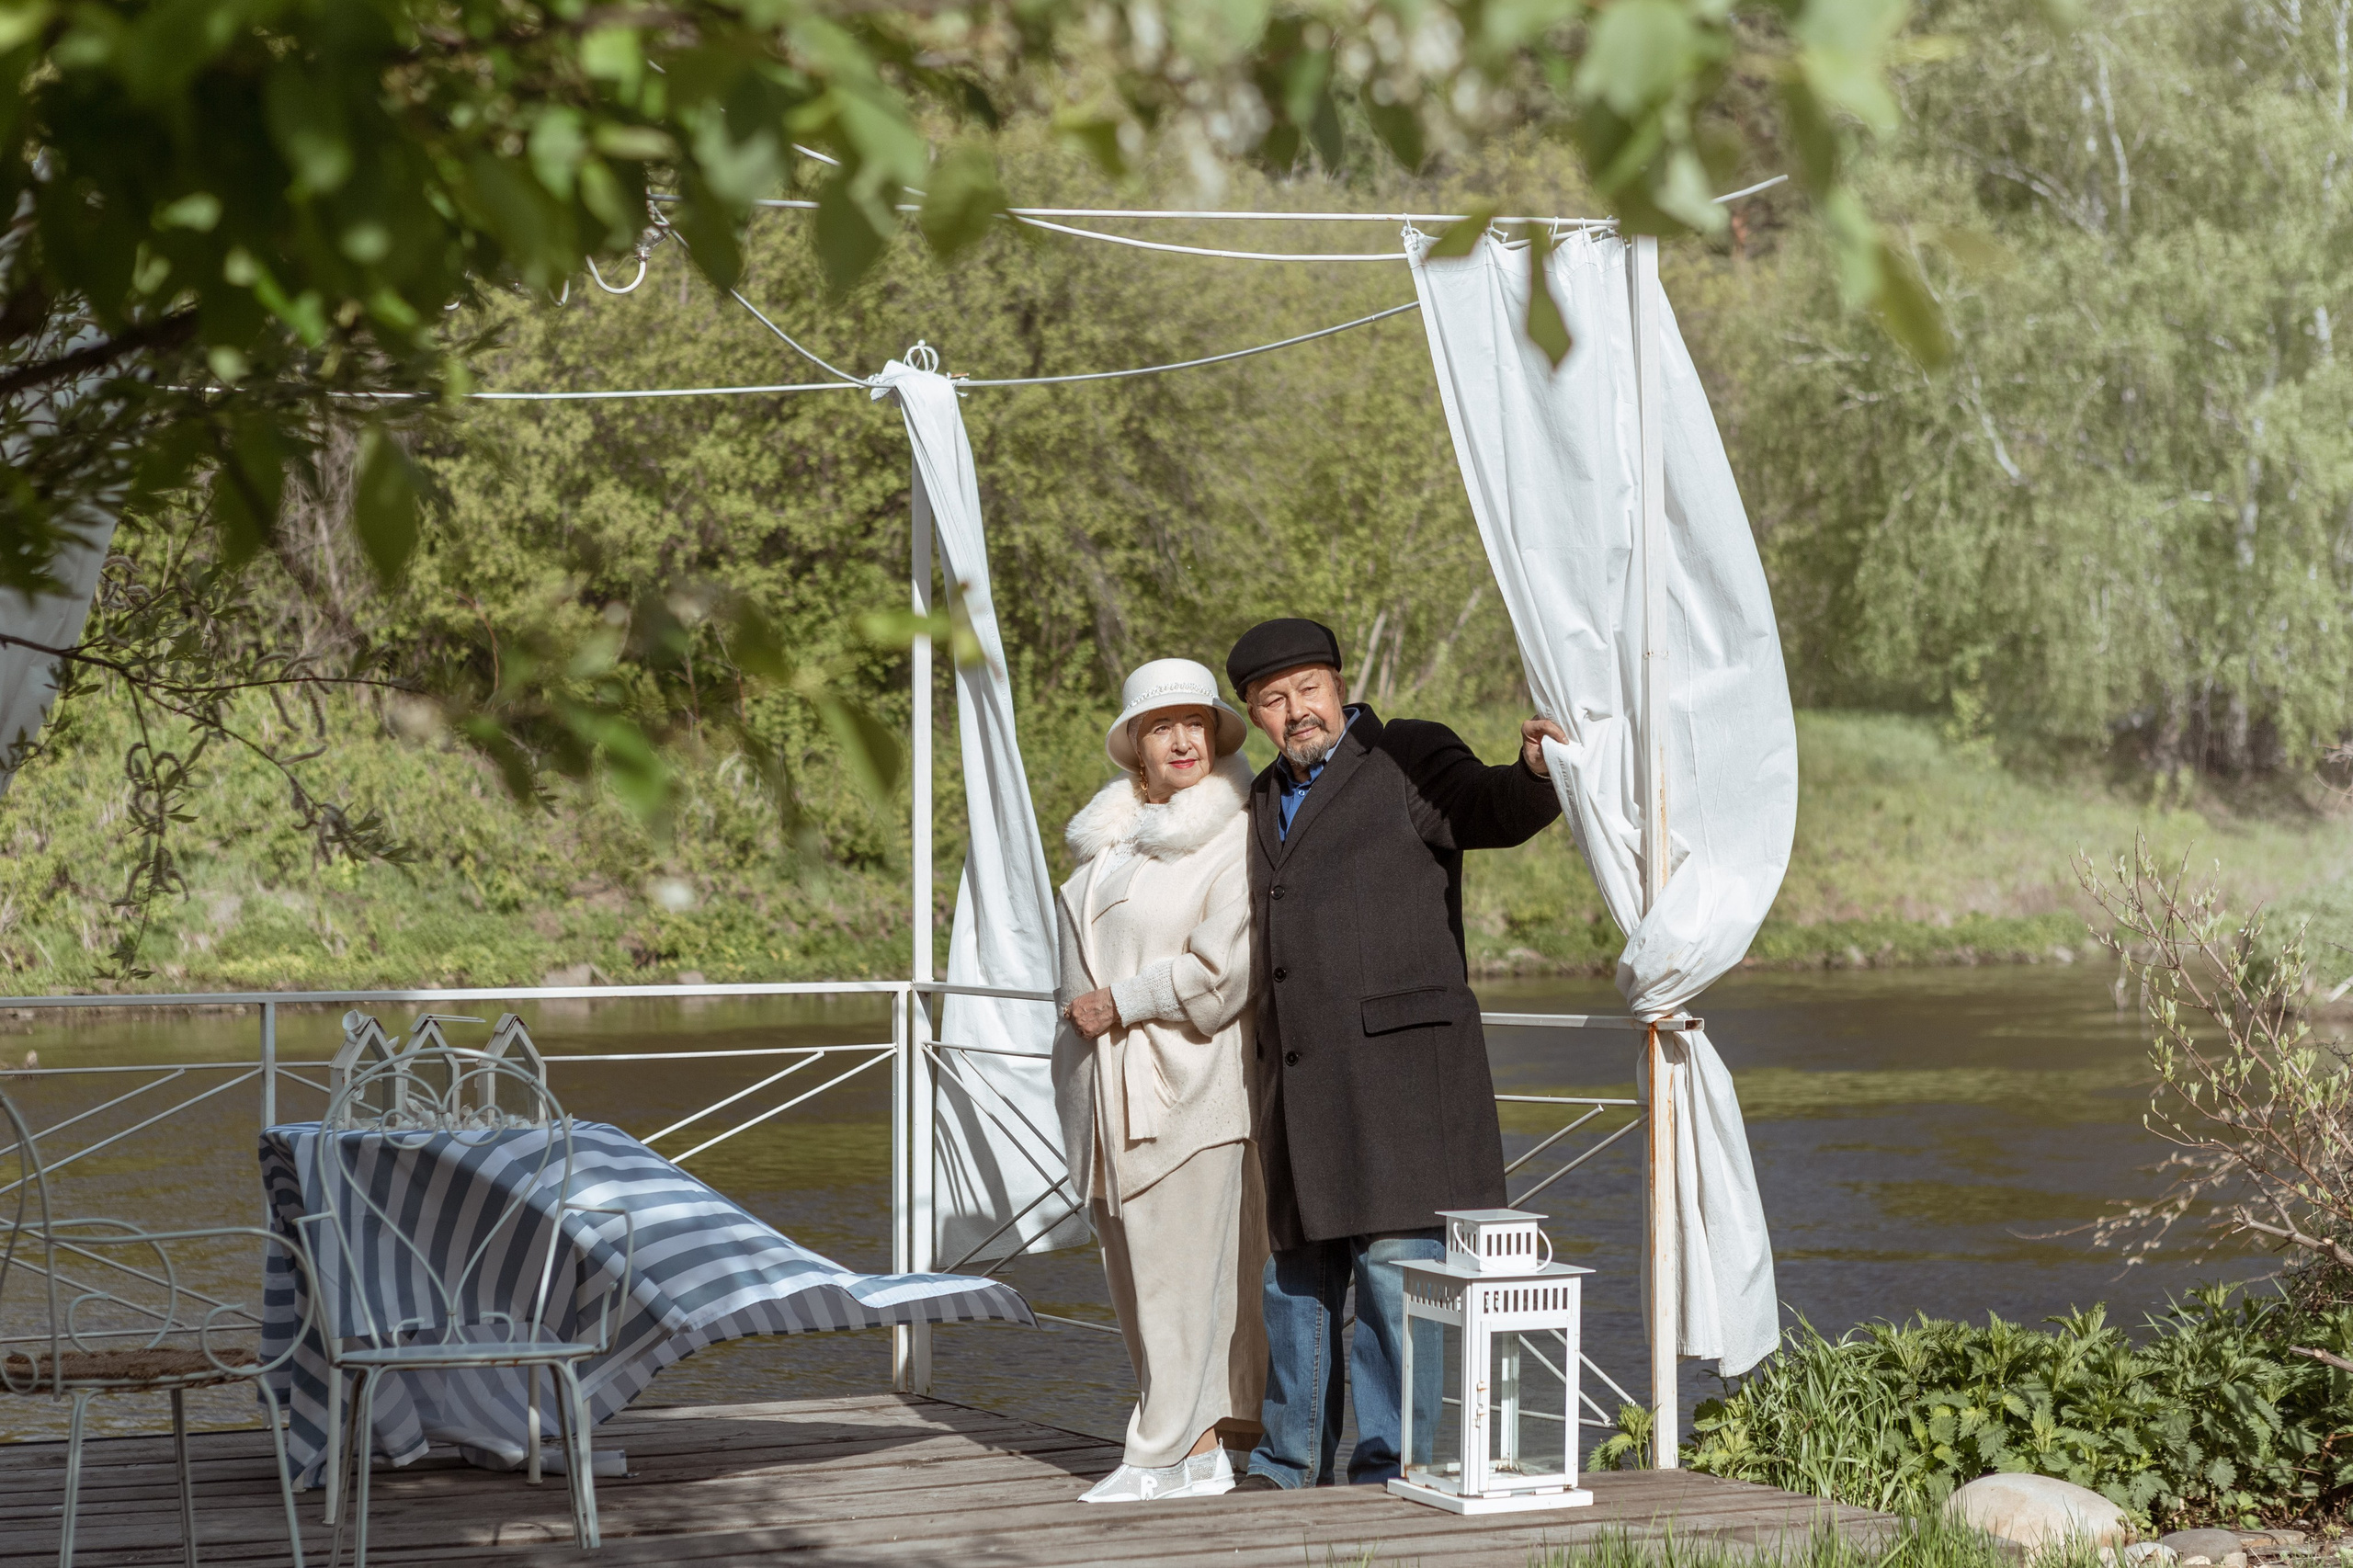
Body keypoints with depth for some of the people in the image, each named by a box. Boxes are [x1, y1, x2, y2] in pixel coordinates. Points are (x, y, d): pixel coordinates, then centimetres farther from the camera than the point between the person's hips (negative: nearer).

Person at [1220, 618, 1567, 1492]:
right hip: (1302, 1078, 7)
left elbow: (1491, 810, -20)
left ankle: (1387, 1476, -2)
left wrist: (1532, 773, -40)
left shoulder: (1407, 762, 0)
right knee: (1295, 1273, 14)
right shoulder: (1267, 802, 21)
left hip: (1398, 1060, -7)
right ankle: (1287, 1468, 26)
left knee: (1394, 1268, -8)